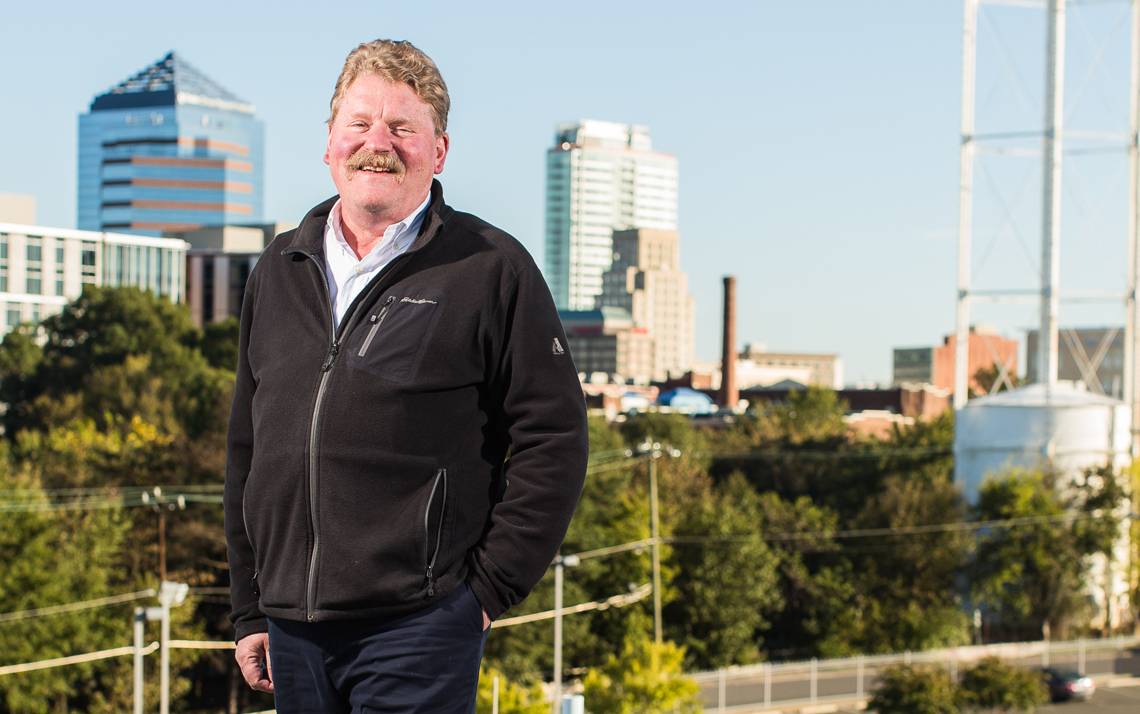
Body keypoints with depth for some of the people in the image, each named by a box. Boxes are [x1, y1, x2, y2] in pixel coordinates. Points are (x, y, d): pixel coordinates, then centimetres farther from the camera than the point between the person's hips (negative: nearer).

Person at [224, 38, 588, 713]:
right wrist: (250, 608, 15)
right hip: (292, 632, 5)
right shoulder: (280, 270, 14)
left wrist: (492, 585, -7)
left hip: (418, 631, -5)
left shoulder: (491, 270, -1)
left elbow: (554, 439, -4)